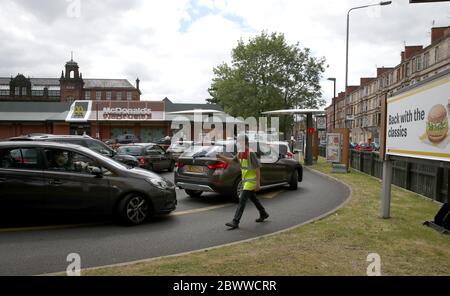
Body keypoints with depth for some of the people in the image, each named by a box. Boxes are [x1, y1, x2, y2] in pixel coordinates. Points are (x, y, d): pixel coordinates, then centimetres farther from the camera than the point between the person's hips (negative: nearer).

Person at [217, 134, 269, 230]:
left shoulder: (251, 153, -20)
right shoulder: (240, 154, 6)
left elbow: (257, 168, -19)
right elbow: (231, 160, 9)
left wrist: (258, 183, -21)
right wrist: (221, 157, -9)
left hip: (251, 180, -9)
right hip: (246, 180, 9)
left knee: (242, 200, -12)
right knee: (253, 198, 21)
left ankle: (235, 222, -11)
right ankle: (263, 214, 39)